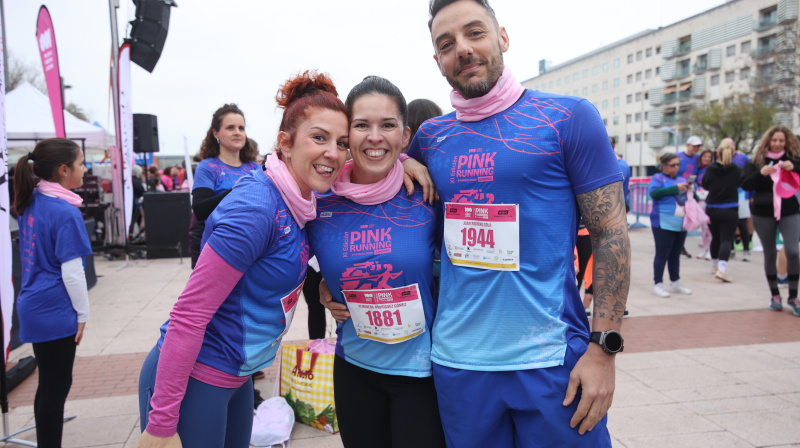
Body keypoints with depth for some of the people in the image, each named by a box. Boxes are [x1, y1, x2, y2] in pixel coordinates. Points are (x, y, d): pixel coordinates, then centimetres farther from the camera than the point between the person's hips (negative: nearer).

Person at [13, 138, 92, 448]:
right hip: (55, 312, -8)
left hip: (35, 306, 8)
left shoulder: (30, 203, 6)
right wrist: (83, 314, -7)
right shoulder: (66, 213, -19)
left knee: (50, 384, 18)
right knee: (56, 387, 3)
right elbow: (71, 272, -18)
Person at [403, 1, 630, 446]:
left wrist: (603, 348, -10)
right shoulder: (430, 136, 5)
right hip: (457, 361, 4)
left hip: (551, 360, -3)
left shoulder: (569, 117, -5)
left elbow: (611, 233, -6)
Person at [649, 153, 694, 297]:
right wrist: (676, 188, -22)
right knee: (662, 254, -5)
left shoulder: (681, 180, 16)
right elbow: (653, 192, -20)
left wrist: (690, 191, -1)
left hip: (681, 224, 6)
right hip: (664, 224, -6)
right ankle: (658, 284, 1)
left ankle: (675, 283, 21)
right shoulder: (658, 178, 0)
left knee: (675, 255, 12)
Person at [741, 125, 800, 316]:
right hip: (763, 213, 1)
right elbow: (745, 184, -4)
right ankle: (775, 295, 21)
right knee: (770, 253, 8)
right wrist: (761, 173, -21)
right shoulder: (756, 161, 3)